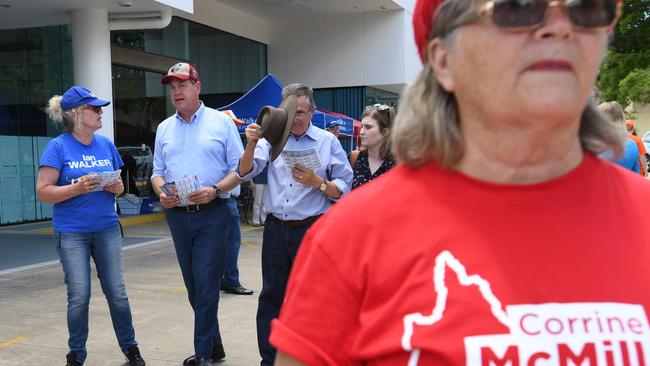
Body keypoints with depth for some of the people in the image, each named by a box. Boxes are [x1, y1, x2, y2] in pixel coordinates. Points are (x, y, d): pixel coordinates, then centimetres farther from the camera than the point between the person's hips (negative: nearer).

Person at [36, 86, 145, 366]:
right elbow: (43, 192, -10)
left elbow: (118, 184, 16)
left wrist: (118, 188, -7)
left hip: (107, 229, 4)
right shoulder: (58, 147, -7)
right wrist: (78, 188, -23)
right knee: (79, 296, 1)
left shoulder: (106, 145, 7)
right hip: (71, 233, -3)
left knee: (117, 292, 6)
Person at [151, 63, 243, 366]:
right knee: (193, 286, 12)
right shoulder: (164, 128, 13)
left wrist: (215, 190, -19)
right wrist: (161, 192, -6)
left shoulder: (221, 122, -1)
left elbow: (239, 168, -3)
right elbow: (158, 172, 16)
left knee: (206, 285, -6)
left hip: (211, 214, -5)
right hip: (177, 215, 5)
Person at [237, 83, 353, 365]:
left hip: (312, 229, -2)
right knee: (271, 297, 11)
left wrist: (317, 183, -19)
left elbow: (343, 189, -1)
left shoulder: (327, 141, 0)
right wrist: (251, 144, -20)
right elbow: (245, 173, -4)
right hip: (275, 229, 3)